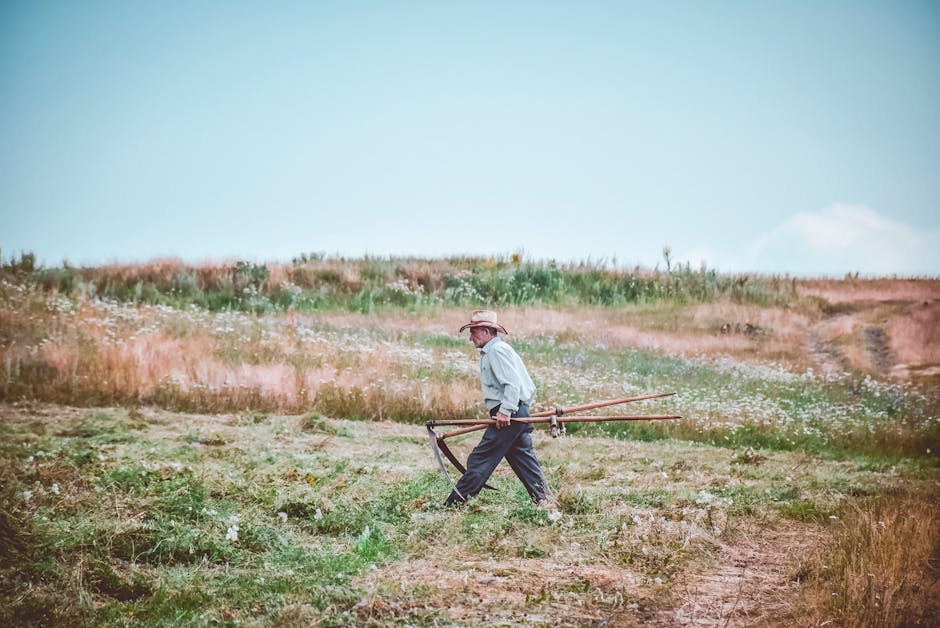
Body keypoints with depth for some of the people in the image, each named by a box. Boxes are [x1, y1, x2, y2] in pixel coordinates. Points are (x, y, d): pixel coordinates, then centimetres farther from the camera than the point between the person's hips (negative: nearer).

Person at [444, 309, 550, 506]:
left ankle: (456, 501, -3)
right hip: (517, 413, 10)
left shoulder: (497, 351, -11)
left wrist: (505, 410, -26)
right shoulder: (491, 351, 21)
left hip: (508, 416, -10)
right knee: (523, 459, 9)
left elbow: (513, 383, -22)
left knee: (480, 459, -6)